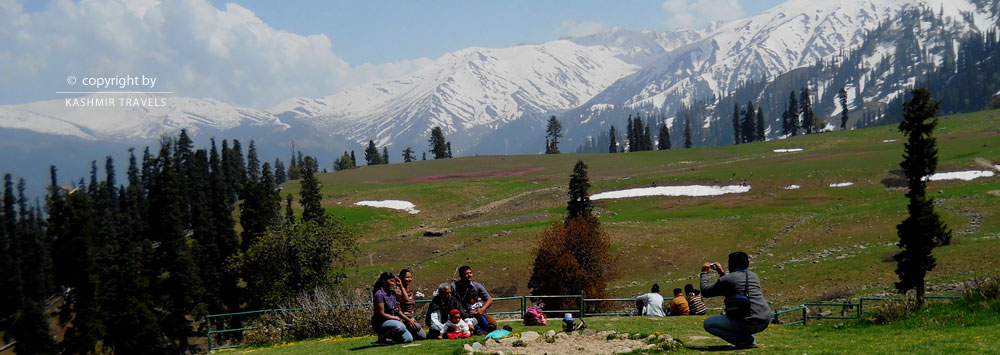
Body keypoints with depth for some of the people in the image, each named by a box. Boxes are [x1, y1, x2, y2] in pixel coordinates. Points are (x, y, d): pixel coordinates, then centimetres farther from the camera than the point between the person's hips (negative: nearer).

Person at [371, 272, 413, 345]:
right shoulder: (379, 294, -16)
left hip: (393, 320, 8)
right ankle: (382, 337, -12)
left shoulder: (392, 293, 9)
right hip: (381, 323, -8)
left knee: (409, 339, -4)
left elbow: (397, 310, 14)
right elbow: (382, 314, -18)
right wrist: (396, 318, -11)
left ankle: (389, 335, 17)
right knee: (400, 327, -36)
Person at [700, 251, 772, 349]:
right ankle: (750, 339, 17)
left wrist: (704, 273, 23)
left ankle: (744, 340, -5)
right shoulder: (754, 276, 16)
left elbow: (705, 291, 9)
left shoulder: (727, 279, -3)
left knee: (708, 324, 5)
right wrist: (722, 273, 41)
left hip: (747, 323, -7)